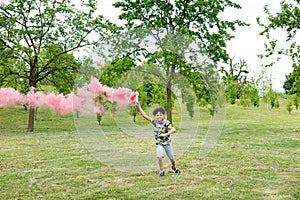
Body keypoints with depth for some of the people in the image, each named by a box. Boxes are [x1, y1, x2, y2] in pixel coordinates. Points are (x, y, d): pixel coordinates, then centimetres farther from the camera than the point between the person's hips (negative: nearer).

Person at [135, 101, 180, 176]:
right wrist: (139, 107, -9)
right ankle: (161, 170, 3)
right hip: (159, 143, 2)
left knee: (172, 158, 12)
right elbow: (145, 115, -5)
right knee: (160, 157, -19)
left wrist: (166, 134, -42)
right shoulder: (154, 122, -7)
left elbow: (173, 129, -33)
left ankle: (174, 167, 44)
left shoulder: (166, 123, -20)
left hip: (167, 143, -2)